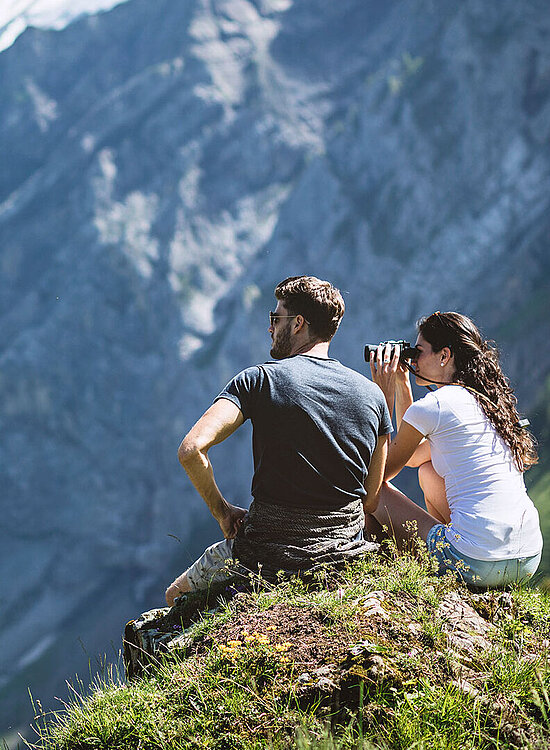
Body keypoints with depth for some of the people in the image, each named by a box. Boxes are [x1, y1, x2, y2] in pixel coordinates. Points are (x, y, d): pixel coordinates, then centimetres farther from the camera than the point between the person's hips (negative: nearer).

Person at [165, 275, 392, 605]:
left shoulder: (259, 380, -10)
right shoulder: (372, 394, 1)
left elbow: (191, 449, -21)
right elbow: (371, 501, 5)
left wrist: (222, 510, -7)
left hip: (266, 556, -4)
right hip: (346, 552, 4)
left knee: (177, 595, 24)